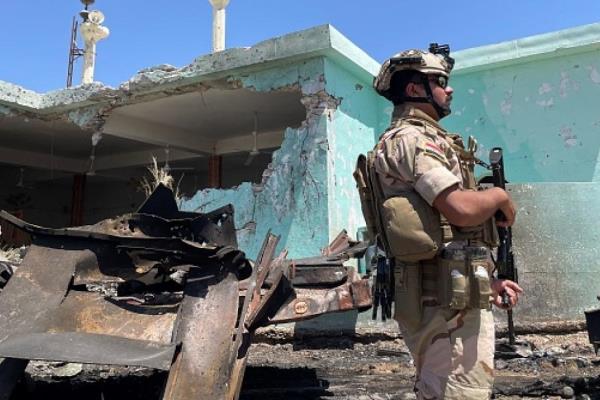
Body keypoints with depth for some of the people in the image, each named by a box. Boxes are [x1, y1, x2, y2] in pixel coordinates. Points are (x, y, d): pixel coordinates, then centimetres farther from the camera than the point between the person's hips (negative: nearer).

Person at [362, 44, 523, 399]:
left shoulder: (421, 139, 22)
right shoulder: (413, 138, -9)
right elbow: (462, 208, -23)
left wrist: (487, 281, 19)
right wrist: (500, 196, -1)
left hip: (452, 292, 10)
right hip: (449, 297, -10)